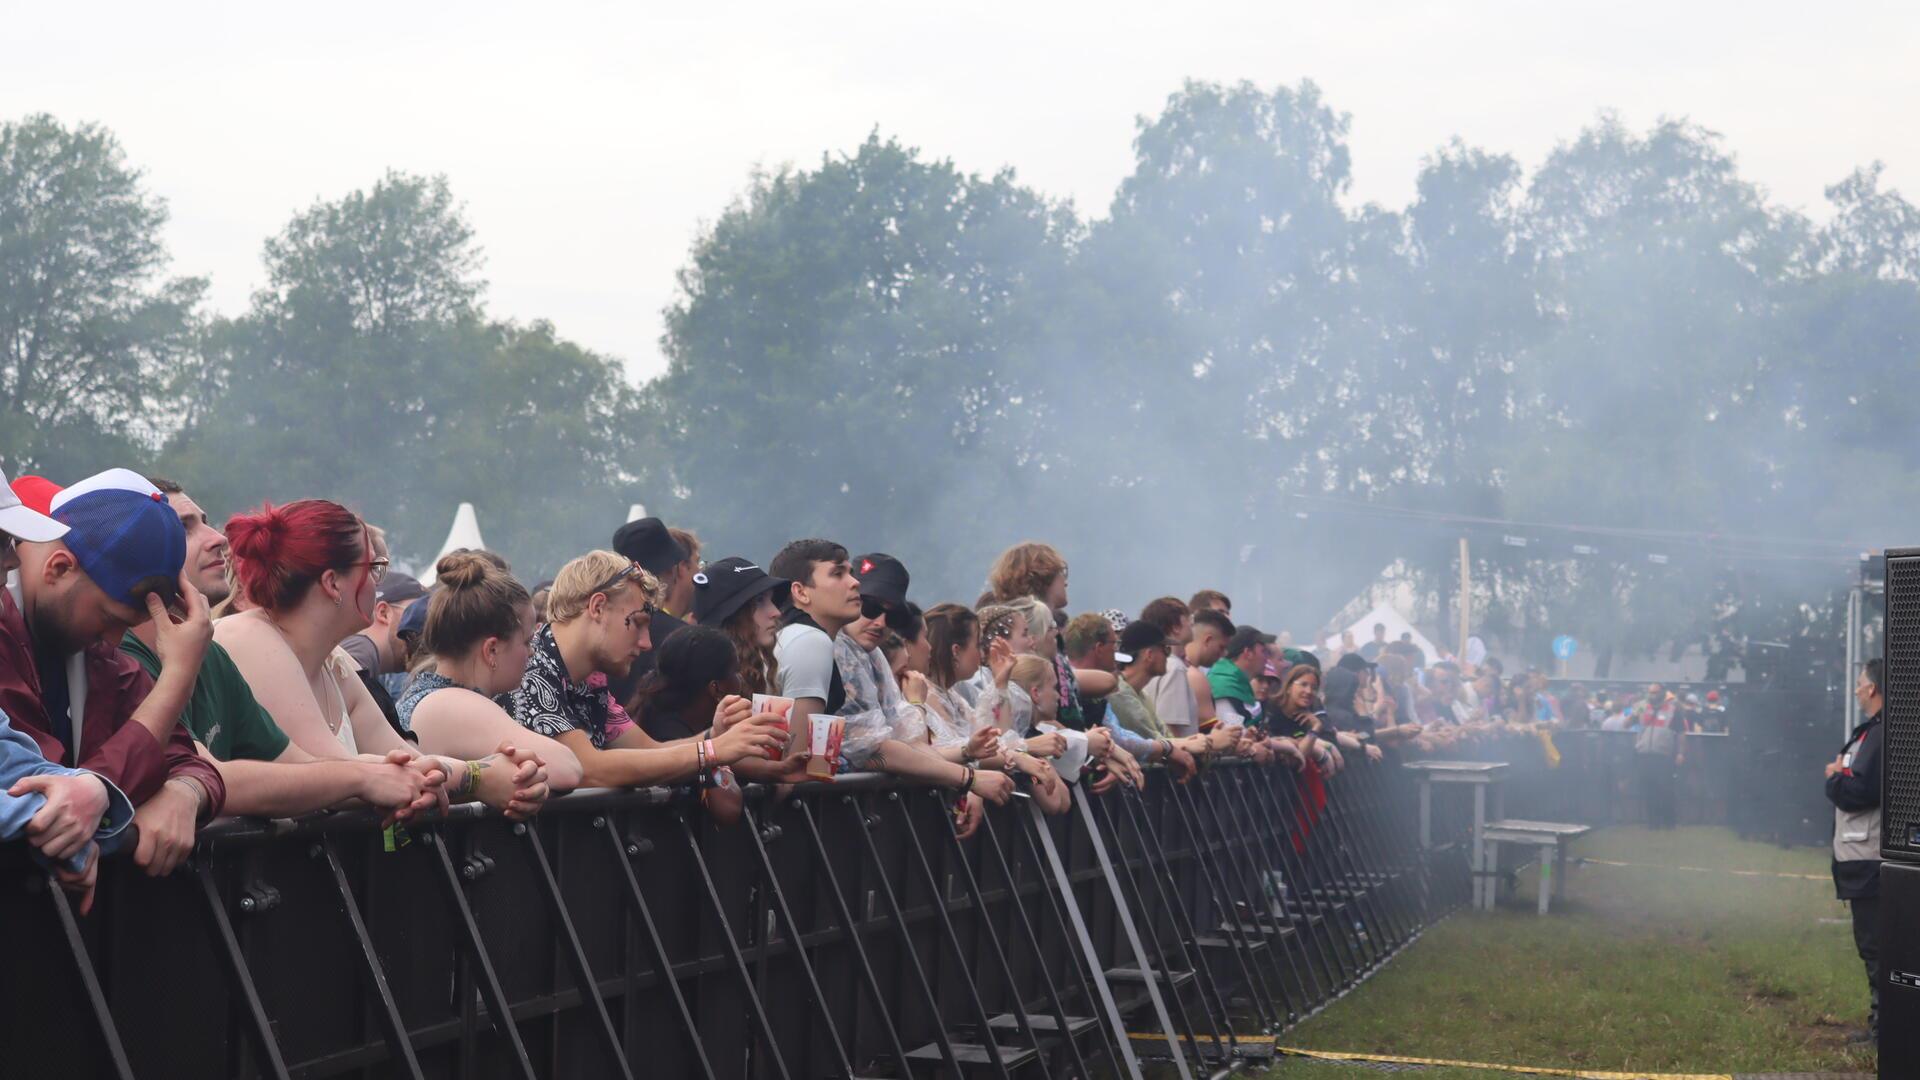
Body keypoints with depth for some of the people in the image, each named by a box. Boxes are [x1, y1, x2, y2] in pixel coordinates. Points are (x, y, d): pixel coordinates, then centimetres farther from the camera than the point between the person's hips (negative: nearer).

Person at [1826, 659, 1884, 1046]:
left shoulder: (1879, 736, -17)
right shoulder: (1870, 731, 15)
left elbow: (1859, 792, -23)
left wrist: (1835, 777, -6)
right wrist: (1841, 776, 1)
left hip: (1869, 859, -10)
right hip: (1862, 856, 10)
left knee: (1875, 945, -5)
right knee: (1872, 944, 15)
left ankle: (1885, 1025, 0)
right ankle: (1881, 1023, 22)